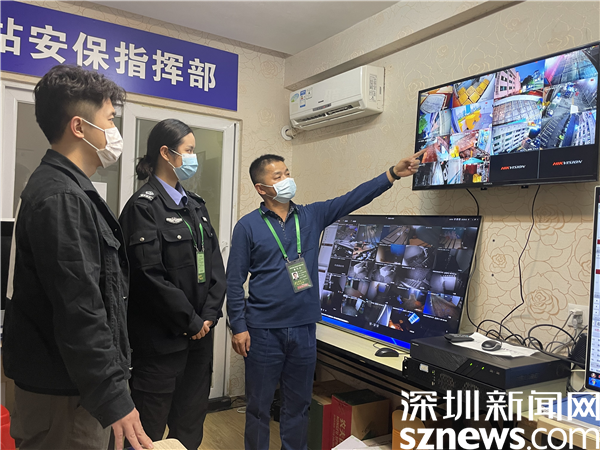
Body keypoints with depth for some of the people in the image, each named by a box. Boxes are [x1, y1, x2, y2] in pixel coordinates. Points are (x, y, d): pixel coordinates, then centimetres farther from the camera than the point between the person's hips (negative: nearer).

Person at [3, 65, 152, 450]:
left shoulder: (66, 189, 12)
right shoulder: (61, 198, -21)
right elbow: (79, 311, -25)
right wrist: (114, 399, -20)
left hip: (71, 384, 10)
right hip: (64, 394, -10)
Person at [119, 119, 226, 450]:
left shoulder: (195, 205, 12)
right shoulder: (144, 206, -12)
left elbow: (215, 263, 9)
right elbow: (151, 275, -19)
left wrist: (210, 314, -3)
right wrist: (191, 322, -13)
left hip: (200, 333, 7)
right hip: (161, 336, -7)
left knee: (191, 422, 18)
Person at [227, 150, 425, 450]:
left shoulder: (312, 216, 5)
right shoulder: (248, 226, -4)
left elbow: (352, 199, -3)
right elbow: (234, 280, -4)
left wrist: (392, 174, -12)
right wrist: (238, 327, -8)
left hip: (304, 329, 3)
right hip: (263, 331, -3)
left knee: (298, 405, 16)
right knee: (258, 405, 11)